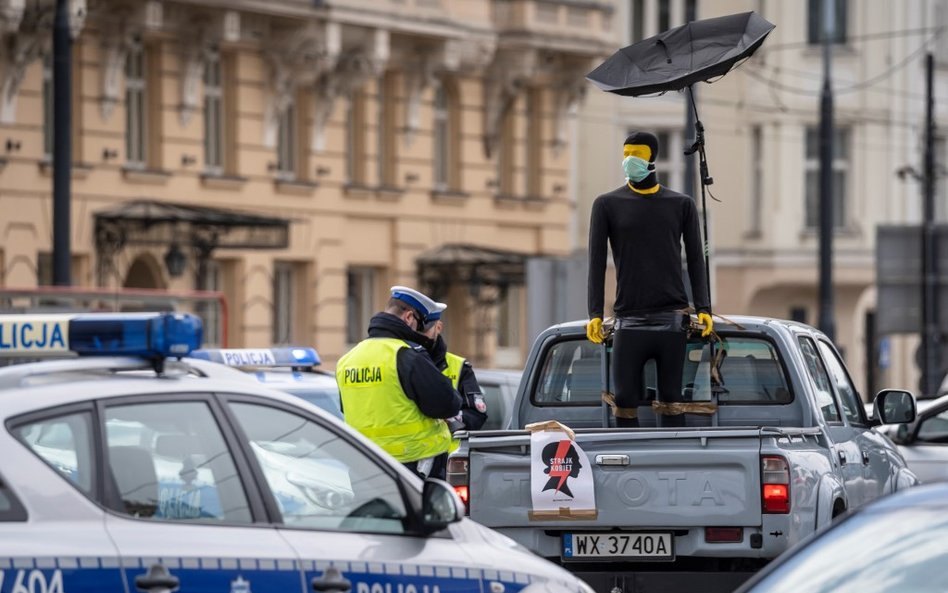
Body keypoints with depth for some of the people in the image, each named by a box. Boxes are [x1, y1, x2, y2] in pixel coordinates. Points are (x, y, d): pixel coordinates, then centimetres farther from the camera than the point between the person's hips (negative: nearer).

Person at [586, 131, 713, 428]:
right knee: (625, 401, -3)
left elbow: (695, 259, 9)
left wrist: (703, 308, -3)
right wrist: (595, 314, -7)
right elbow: (597, 261, 3)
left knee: (671, 401, 0)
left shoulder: (682, 205, 10)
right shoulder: (607, 205, 8)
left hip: (672, 319, 0)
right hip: (629, 320, 0)